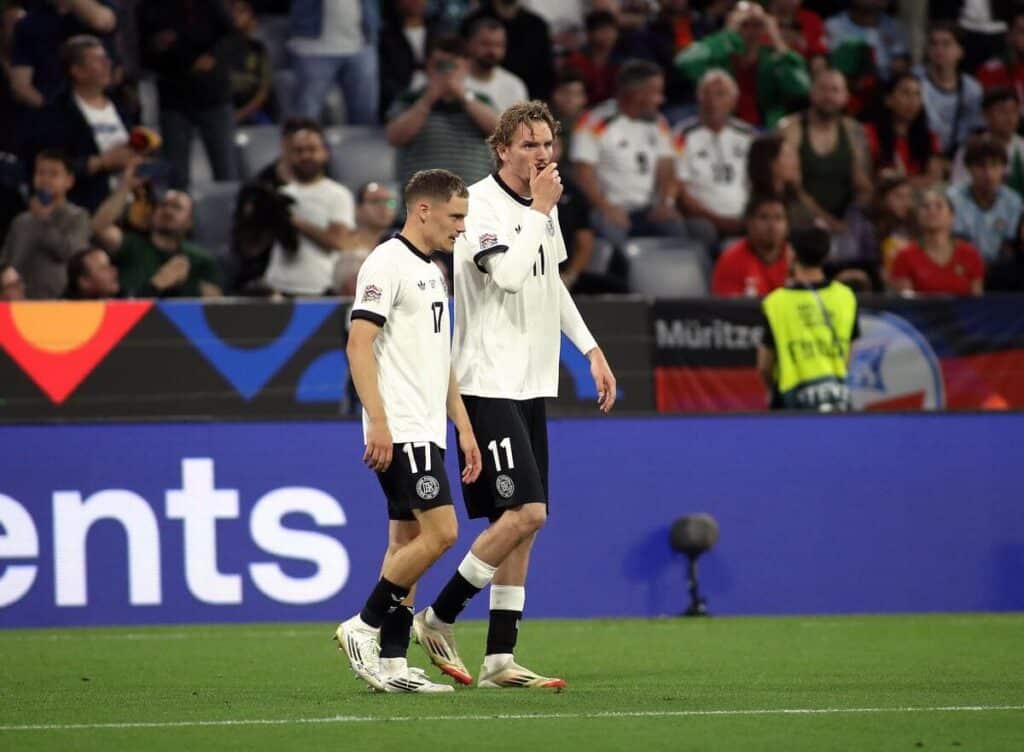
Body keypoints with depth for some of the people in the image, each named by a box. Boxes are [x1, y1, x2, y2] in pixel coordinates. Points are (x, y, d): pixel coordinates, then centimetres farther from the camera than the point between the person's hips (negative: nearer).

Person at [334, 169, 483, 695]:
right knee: (440, 533, -15)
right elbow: (358, 343, -16)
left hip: (426, 431, 10)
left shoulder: (433, 274, 20)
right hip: (400, 431, -10)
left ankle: (391, 661, 7)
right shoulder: (387, 263, -9)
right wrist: (377, 421, -23)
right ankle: (363, 627, -6)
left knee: (408, 541, 7)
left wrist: (464, 428, 22)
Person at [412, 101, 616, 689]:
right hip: (489, 385, -8)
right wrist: (539, 210, -15)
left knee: (525, 521, 5)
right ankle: (438, 619, -1)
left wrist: (592, 349, 25)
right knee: (524, 512, -16)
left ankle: (500, 659, 7)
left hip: (532, 386, 8)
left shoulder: (543, 206, 13)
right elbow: (507, 273, -25)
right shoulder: (480, 204, -12)